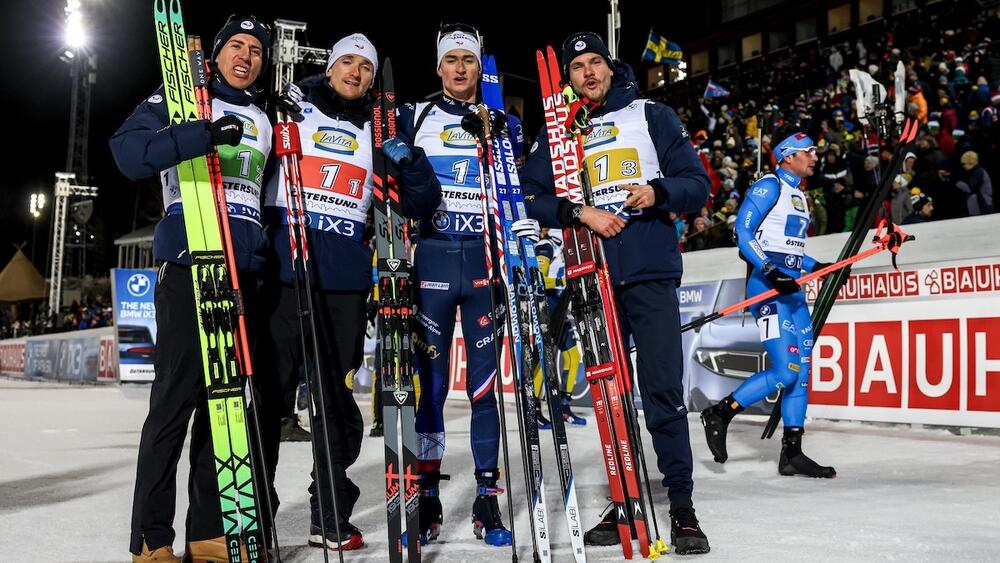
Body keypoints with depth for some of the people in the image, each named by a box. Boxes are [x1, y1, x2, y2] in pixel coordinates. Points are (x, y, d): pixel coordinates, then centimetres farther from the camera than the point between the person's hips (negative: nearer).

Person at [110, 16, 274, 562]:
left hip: (245, 273, 6)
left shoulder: (264, 121, 22)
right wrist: (202, 135, -24)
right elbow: (128, 151, -11)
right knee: (177, 398, -8)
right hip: (189, 266, -6)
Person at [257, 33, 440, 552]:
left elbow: (421, 204, 10)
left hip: (346, 286, 2)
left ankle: (330, 517, 19)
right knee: (269, 394, -1)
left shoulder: (380, 133, 15)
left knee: (337, 401, 7)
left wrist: (409, 161, -4)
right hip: (282, 277, -2)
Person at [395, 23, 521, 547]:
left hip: (485, 258, 1)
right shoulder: (415, 117, 10)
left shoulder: (505, 122, 13)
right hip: (432, 256, 0)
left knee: (486, 378, 1)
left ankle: (487, 497, 9)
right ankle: (427, 495, 9)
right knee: (430, 378, 0)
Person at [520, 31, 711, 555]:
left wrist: (658, 192, -15)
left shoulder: (652, 115, 9)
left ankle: (682, 506, 2)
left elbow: (697, 184, 5)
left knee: (663, 391, -7)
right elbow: (531, 197, 3)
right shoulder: (557, 132, 14)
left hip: (651, 274, -2)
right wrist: (581, 211, -13)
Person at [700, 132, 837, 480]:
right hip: (768, 288, -9)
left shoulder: (799, 196, 22)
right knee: (785, 371, -16)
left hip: (792, 290, 9)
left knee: (802, 372, 6)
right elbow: (743, 233, -13)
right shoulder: (769, 186, -4)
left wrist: (820, 267, 11)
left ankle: (792, 454, 11)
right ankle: (719, 413, -2)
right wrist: (771, 272, -22)